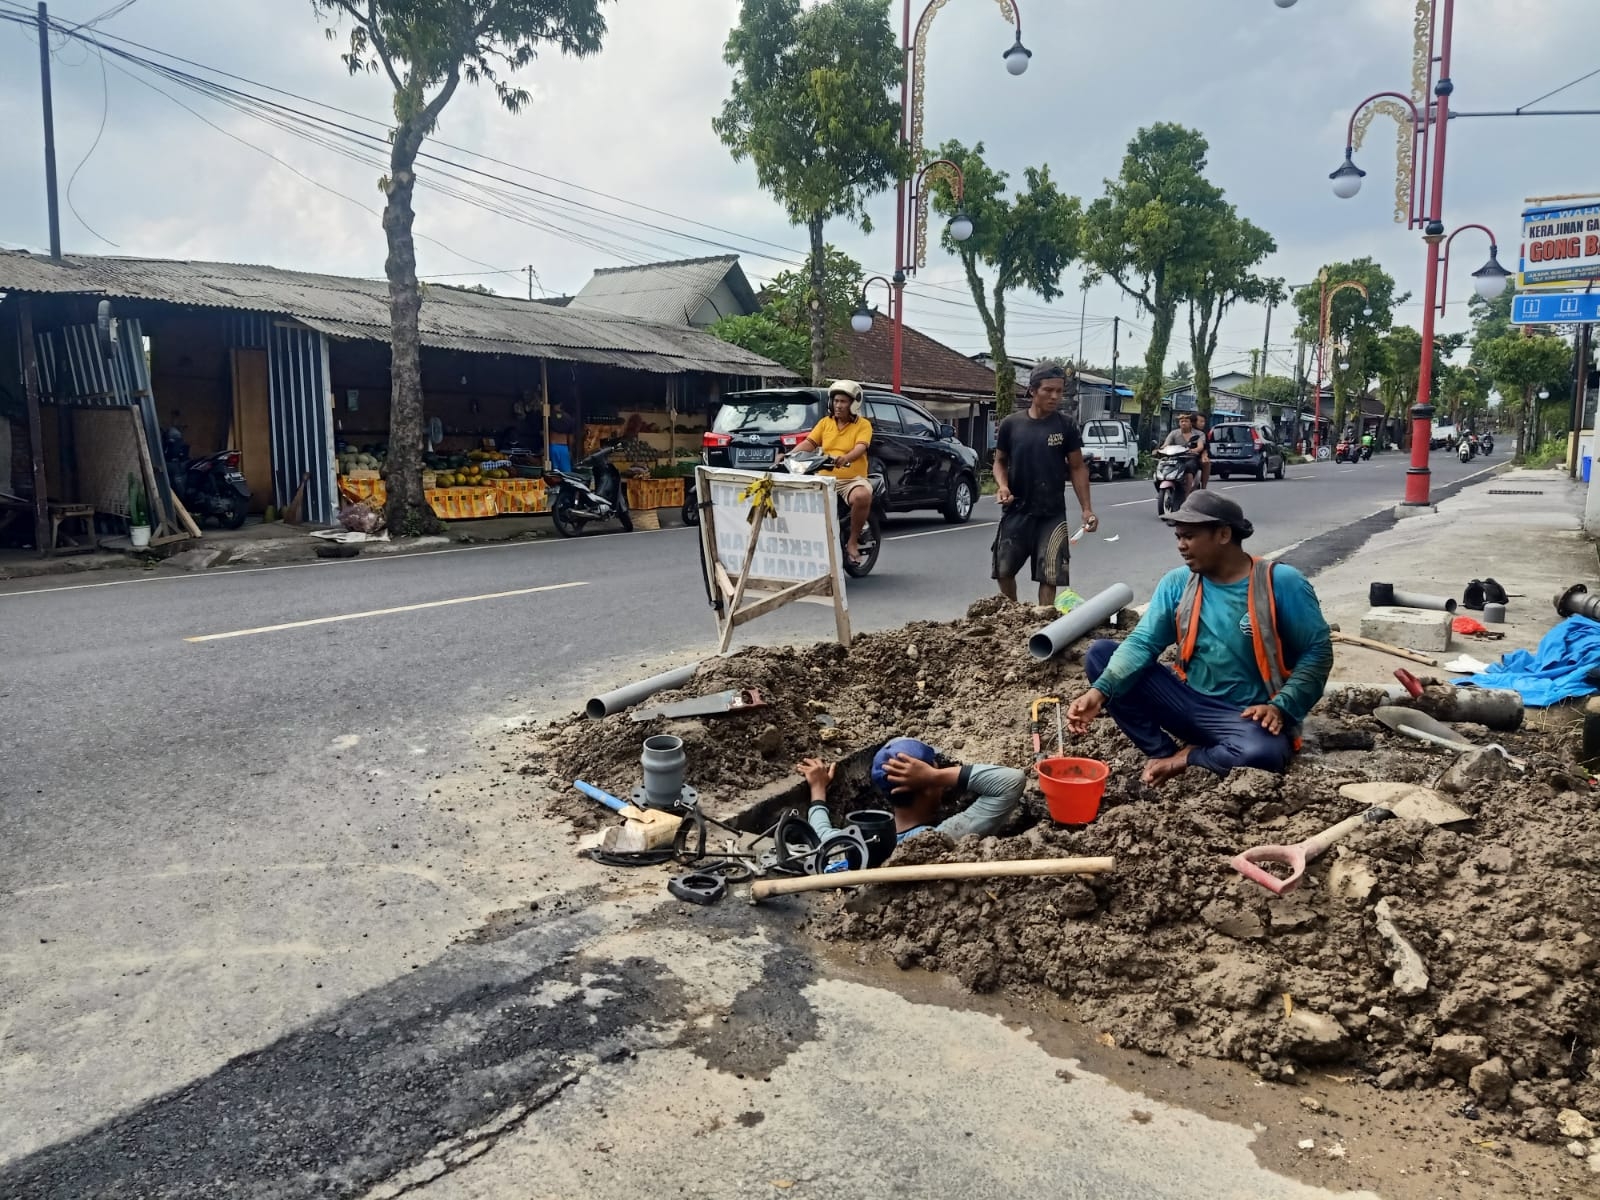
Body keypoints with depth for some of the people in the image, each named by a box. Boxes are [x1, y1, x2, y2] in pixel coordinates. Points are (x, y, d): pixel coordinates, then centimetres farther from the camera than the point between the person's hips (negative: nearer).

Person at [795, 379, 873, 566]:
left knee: (862, 496, -37)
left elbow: (860, 448, -16)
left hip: (853, 479, -4)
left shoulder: (863, 425, 2)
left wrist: (846, 458, -39)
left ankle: (853, 541, -16)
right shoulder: (825, 422, 15)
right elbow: (809, 443, 5)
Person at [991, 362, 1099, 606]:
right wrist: (1002, 486, -12)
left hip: (1052, 514, -1)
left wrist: (1086, 509, -6)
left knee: (1050, 575, -2)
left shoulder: (1066, 425, -3)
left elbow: (1077, 468, 2)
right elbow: (1000, 461, 9)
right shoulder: (1011, 424, -2)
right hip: (1016, 511, 1)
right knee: (1004, 570, 8)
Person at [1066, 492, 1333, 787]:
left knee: (1263, 752, -40)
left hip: (1247, 716, -4)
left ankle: (1186, 761, -7)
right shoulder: (1177, 583, 0)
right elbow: (1142, 643, -8)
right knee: (1100, 654, -11)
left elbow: (1317, 651, -7)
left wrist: (1281, 707, -21)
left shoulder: (1281, 582, -9)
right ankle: (1163, 754, -16)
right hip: (1188, 702, 4)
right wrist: (1100, 691, -25)